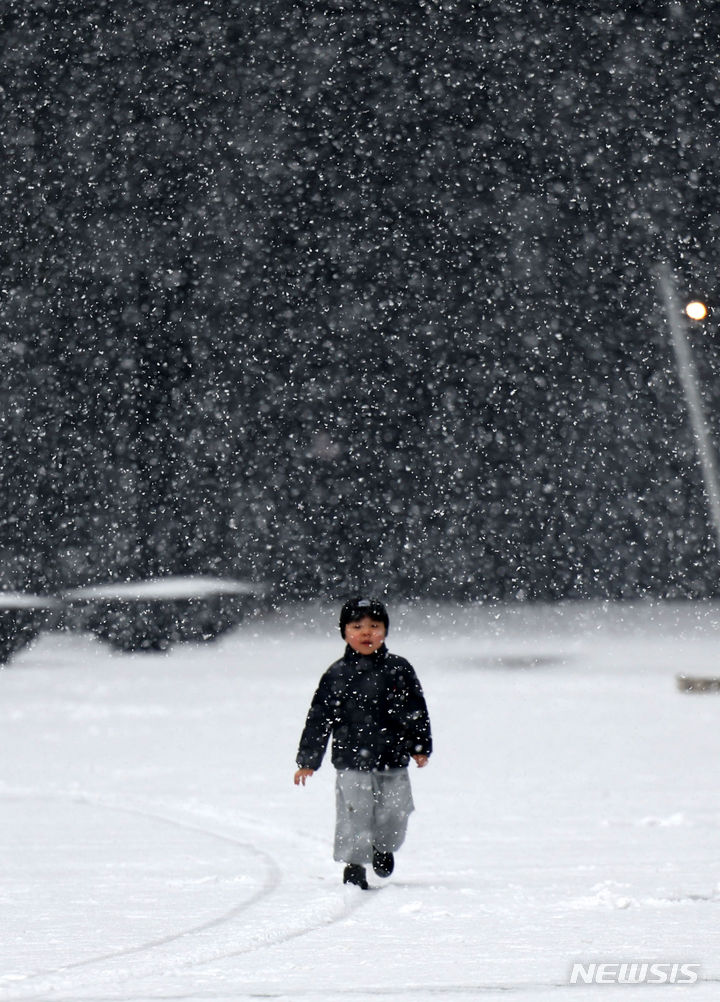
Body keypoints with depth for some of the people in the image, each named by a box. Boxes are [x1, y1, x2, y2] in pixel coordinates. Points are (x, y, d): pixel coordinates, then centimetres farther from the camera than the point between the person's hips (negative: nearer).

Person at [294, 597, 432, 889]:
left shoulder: (399, 669, 3)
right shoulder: (337, 675, -2)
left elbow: (417, 709, 12)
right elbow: (319, 718, 1)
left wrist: (421, 747, 11)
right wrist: (307, 761, 0)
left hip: (393, 762, 2)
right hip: (351, 763, -2)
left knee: (394, 814, 7)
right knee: (354, 815, -4)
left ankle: (384, 848, 35)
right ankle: (354, 865, 10)